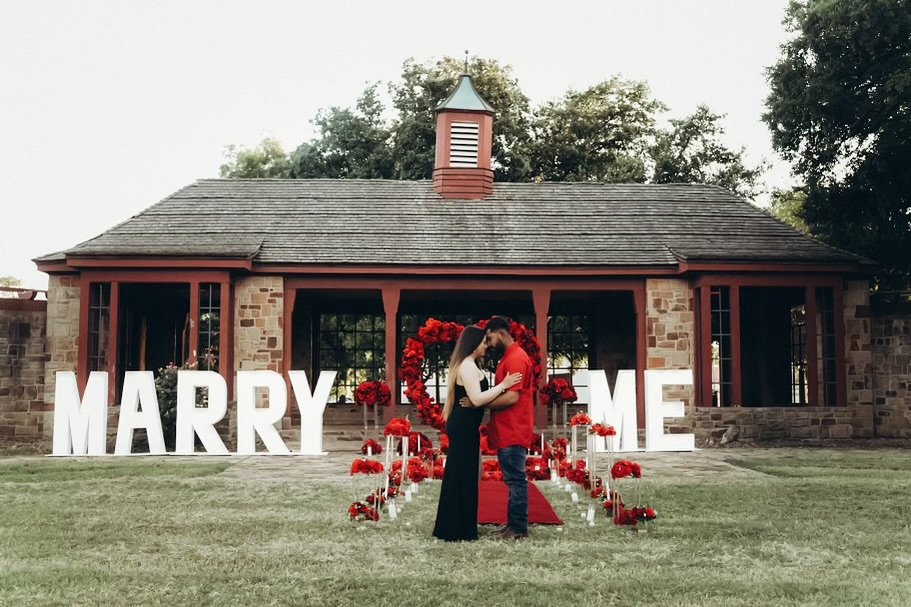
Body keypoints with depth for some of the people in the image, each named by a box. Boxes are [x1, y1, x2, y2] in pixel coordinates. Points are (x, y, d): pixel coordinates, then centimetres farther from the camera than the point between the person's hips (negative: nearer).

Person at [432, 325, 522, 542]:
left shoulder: (468, 365, 17)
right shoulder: (468, 366, -16)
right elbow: (477, 399, -23)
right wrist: (503, 385, -20)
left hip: (464, 425, 11)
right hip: (464, 426, -11)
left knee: (465, 474, 15)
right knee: (462, 475, -5)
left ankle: (456, 527, 22)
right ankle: (458, 530, 2)